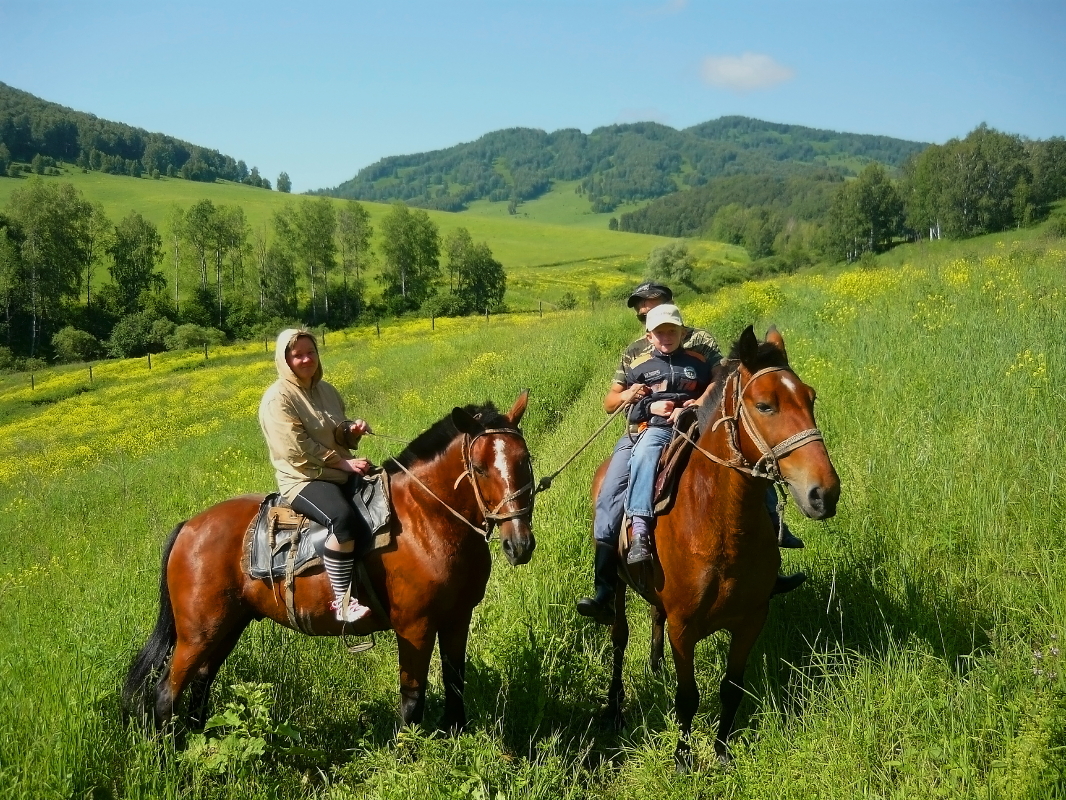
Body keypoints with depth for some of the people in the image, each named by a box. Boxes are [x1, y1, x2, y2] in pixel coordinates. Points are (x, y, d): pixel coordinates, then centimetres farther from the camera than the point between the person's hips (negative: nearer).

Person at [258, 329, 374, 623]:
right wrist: (342, 462, -19)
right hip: (303, 480, -8)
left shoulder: (327, 391, 15)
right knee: (344, 518, -36)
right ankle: (342, 601, -29)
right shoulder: (278, 399, -8)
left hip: (342, 474, 8)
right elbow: (298, 450, -16)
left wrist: (353, 431, -2)